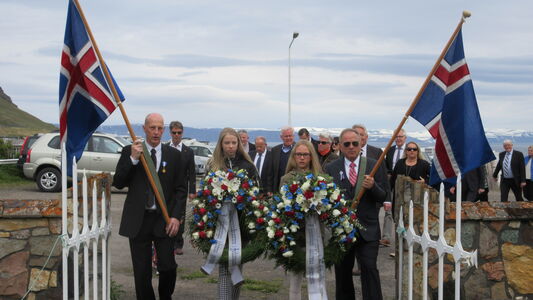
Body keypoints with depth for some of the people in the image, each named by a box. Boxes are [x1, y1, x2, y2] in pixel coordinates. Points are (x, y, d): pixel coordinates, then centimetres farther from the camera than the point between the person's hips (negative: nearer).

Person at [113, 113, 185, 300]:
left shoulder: (173, 155, 4)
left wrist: (176, 216, -7)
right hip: (138, 219, 0)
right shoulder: (129, 151, 3)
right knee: (142, 272, 6)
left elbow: (180, 189, 5)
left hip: (164, 219, 0)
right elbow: (118, 183, -3)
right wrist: (133, 158, -15)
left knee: (168, 267, -4)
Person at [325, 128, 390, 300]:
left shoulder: (375, 166, 2)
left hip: (367, 229, -2)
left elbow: (384, 197, 1)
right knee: (342, 272, 11)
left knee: (369, 268, -11)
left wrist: (373, 187, -18)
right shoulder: (331, 169, 4)